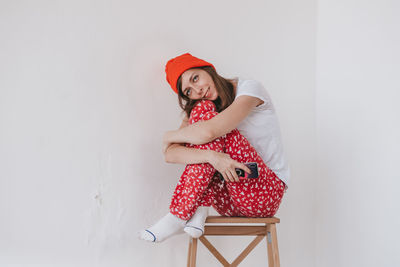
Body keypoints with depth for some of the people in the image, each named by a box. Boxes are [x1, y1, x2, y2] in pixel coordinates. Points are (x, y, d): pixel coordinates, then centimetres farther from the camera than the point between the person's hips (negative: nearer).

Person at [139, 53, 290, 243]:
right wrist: (212, 157, -31)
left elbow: (209, 131, -26)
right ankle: (199, 208, -23)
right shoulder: (196, 113, 7)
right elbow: (170, 155, -13)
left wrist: (170, 136, -7)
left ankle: (179, 216, -25)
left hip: (265, 194, -5)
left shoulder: (250, 88, -8)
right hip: (231, 203, 5)